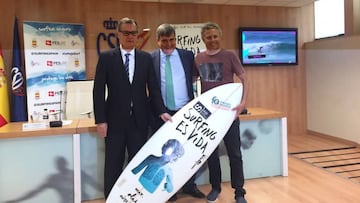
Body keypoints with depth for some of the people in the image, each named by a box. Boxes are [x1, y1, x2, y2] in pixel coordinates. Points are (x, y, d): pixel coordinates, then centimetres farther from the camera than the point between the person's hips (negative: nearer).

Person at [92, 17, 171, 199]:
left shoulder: (146, 58, 6)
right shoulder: (106, 57, -1)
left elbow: (153, 88, 5)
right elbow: (98, 90, -4)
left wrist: (161, 111, -8)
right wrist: (100, 120, -9)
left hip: (139, 119, 2)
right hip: (115, 120, -2)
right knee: (113, 164, 9)